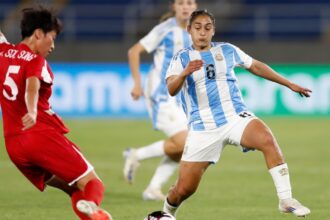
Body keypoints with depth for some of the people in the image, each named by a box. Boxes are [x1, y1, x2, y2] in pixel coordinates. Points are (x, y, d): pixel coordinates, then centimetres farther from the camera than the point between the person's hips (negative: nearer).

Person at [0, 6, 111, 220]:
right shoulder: (36, 61, -6)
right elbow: (32, 87, -28)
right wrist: (32, 113, -44)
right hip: (43, 134, -7)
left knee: (75, 189, 15)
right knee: (92, 183, -7)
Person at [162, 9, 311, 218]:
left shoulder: (227, 50, 10)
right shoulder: (182, 58, 3)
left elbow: (256, 66, 23)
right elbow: (171, 89, -14)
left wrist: (289, 84, 25)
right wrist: (185, 73, -36)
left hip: (235, 116, 1)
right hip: (202, 127, -1)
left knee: (267, 140, -32)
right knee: (184, 188, -5)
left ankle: (286, 200, -26)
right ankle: (167, 213, 30)